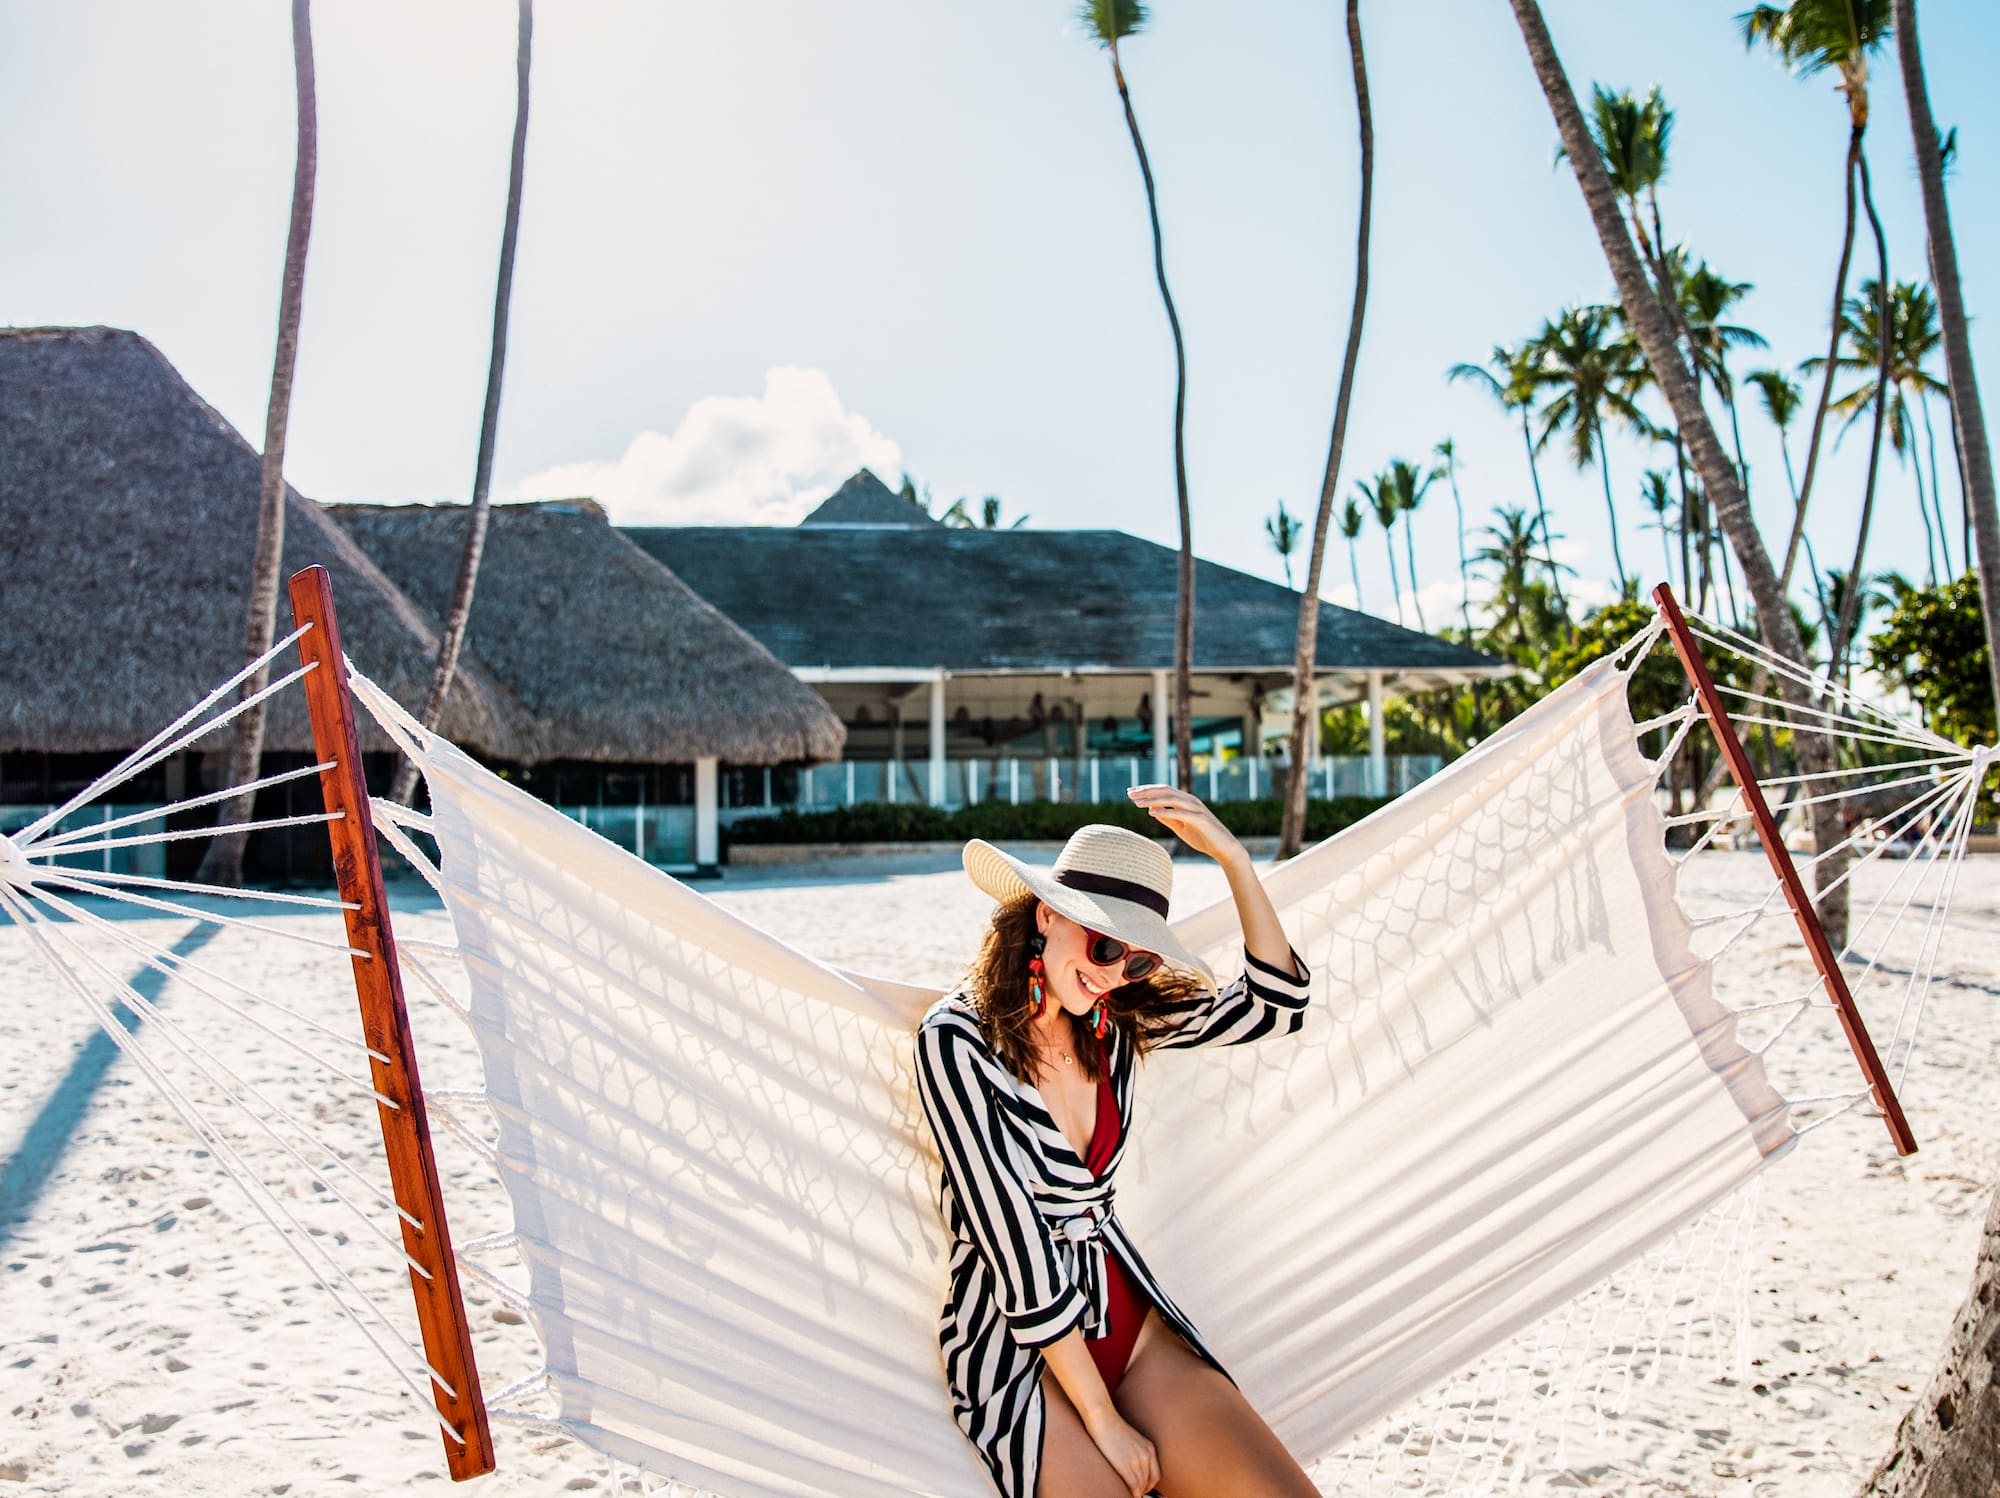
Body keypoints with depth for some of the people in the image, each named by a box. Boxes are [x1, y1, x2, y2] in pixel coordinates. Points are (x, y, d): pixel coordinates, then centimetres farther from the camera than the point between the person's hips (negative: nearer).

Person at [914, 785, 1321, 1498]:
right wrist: (1102, 1419, -15)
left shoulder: (1120, 1018, 3)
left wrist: (1233, 858, -11)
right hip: (1016, 1342, -5)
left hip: (1130, 1316, 5)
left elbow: (1276, 1004, 0)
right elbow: (1014, 1243, -17)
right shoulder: (957, 1039, -15)